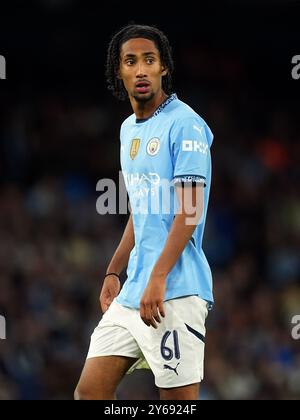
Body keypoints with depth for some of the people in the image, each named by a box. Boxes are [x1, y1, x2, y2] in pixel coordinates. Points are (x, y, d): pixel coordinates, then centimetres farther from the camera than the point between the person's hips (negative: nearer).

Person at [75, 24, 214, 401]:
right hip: (132, 293, 8)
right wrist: (113, 273, 20)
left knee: (178, 398, -6)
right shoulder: (129, 129, 18)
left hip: (174, 294, -8)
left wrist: (158, 278, -22)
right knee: (89, 392, 3)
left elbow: (189, 211, -16)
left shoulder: (184, 125, -9)